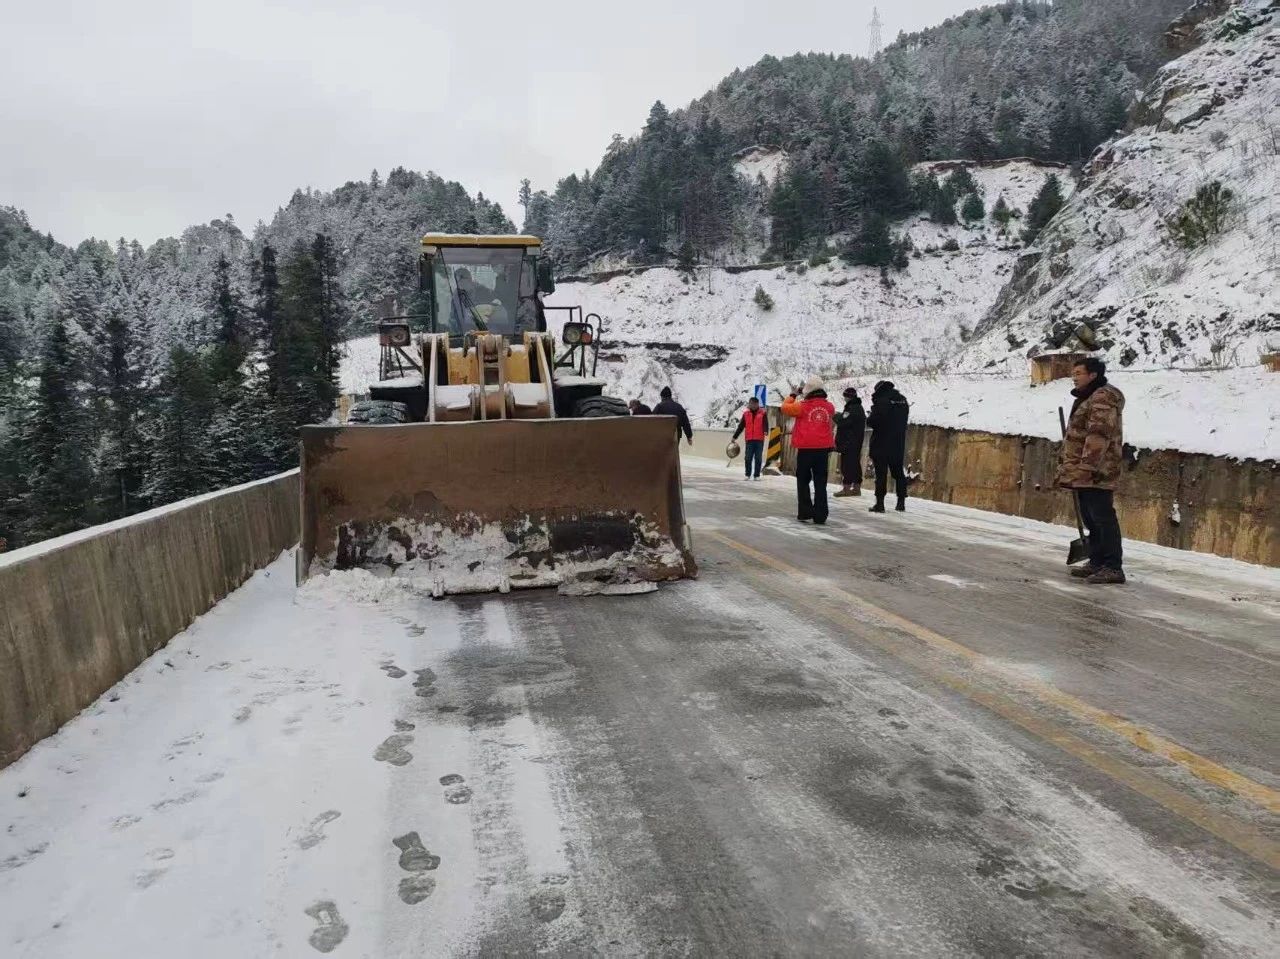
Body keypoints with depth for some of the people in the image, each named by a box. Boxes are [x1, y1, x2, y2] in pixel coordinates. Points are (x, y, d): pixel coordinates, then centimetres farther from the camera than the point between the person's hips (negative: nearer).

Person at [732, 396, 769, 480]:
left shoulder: (763, 413, 4)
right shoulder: (746, 414, 11)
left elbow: (765, 424, -9)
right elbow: (740, 426, 13)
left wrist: (766, 431, -29)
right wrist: (735, 436, 11)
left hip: (759, 439, -2)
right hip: (749, 440, 2)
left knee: (758, 458, 3)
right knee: (748, 458, 1)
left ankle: (757, 475, 9)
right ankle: (748, 475, 9)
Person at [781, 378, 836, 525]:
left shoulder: (803, 406, -8)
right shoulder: (829, 407, 1)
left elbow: (785, 408, 2)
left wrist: (792, 396, 16)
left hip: (805, 449, -2)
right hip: (823, 448, 3)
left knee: (803, 481, 11)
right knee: (820, 483, 7)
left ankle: (805, 512, 6)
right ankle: (820, 516, 5)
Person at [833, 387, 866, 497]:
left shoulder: (852, 409, -15)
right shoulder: (858, 408, 19)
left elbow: (843, 422, -21)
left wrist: (837, 416, -4)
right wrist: (840, 416, 10)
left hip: (849, 442, -11)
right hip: (856, 442, 11)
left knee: (847, 464, -9)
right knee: (855, 463, 12)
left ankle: (847, 488, -10)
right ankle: (856, 488, 17)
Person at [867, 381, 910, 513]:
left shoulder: (881, 401, -13)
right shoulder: (903, 400, 9)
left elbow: (872, 421, -16)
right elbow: (903, 421, 14)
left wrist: (869, 418, 4)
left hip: (881, 444, -6)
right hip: (899, 444, 6)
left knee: (881, 473, -3)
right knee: (898, 472, 13)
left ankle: (880, 502, -4)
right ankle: (901, 502, 15)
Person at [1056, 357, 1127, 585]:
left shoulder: (1103, 398, -14)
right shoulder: (1087, 398, 20)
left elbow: (1098, 435, -23)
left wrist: (1086, 468, -26)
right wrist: (1065, 466, 25)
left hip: (1096, 473, -11)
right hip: (1085, 473, 11)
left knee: (1102, 518, -9)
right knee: (1090, 519, 14)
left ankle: (1113, 567, -6)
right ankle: (1097, 562, 23)